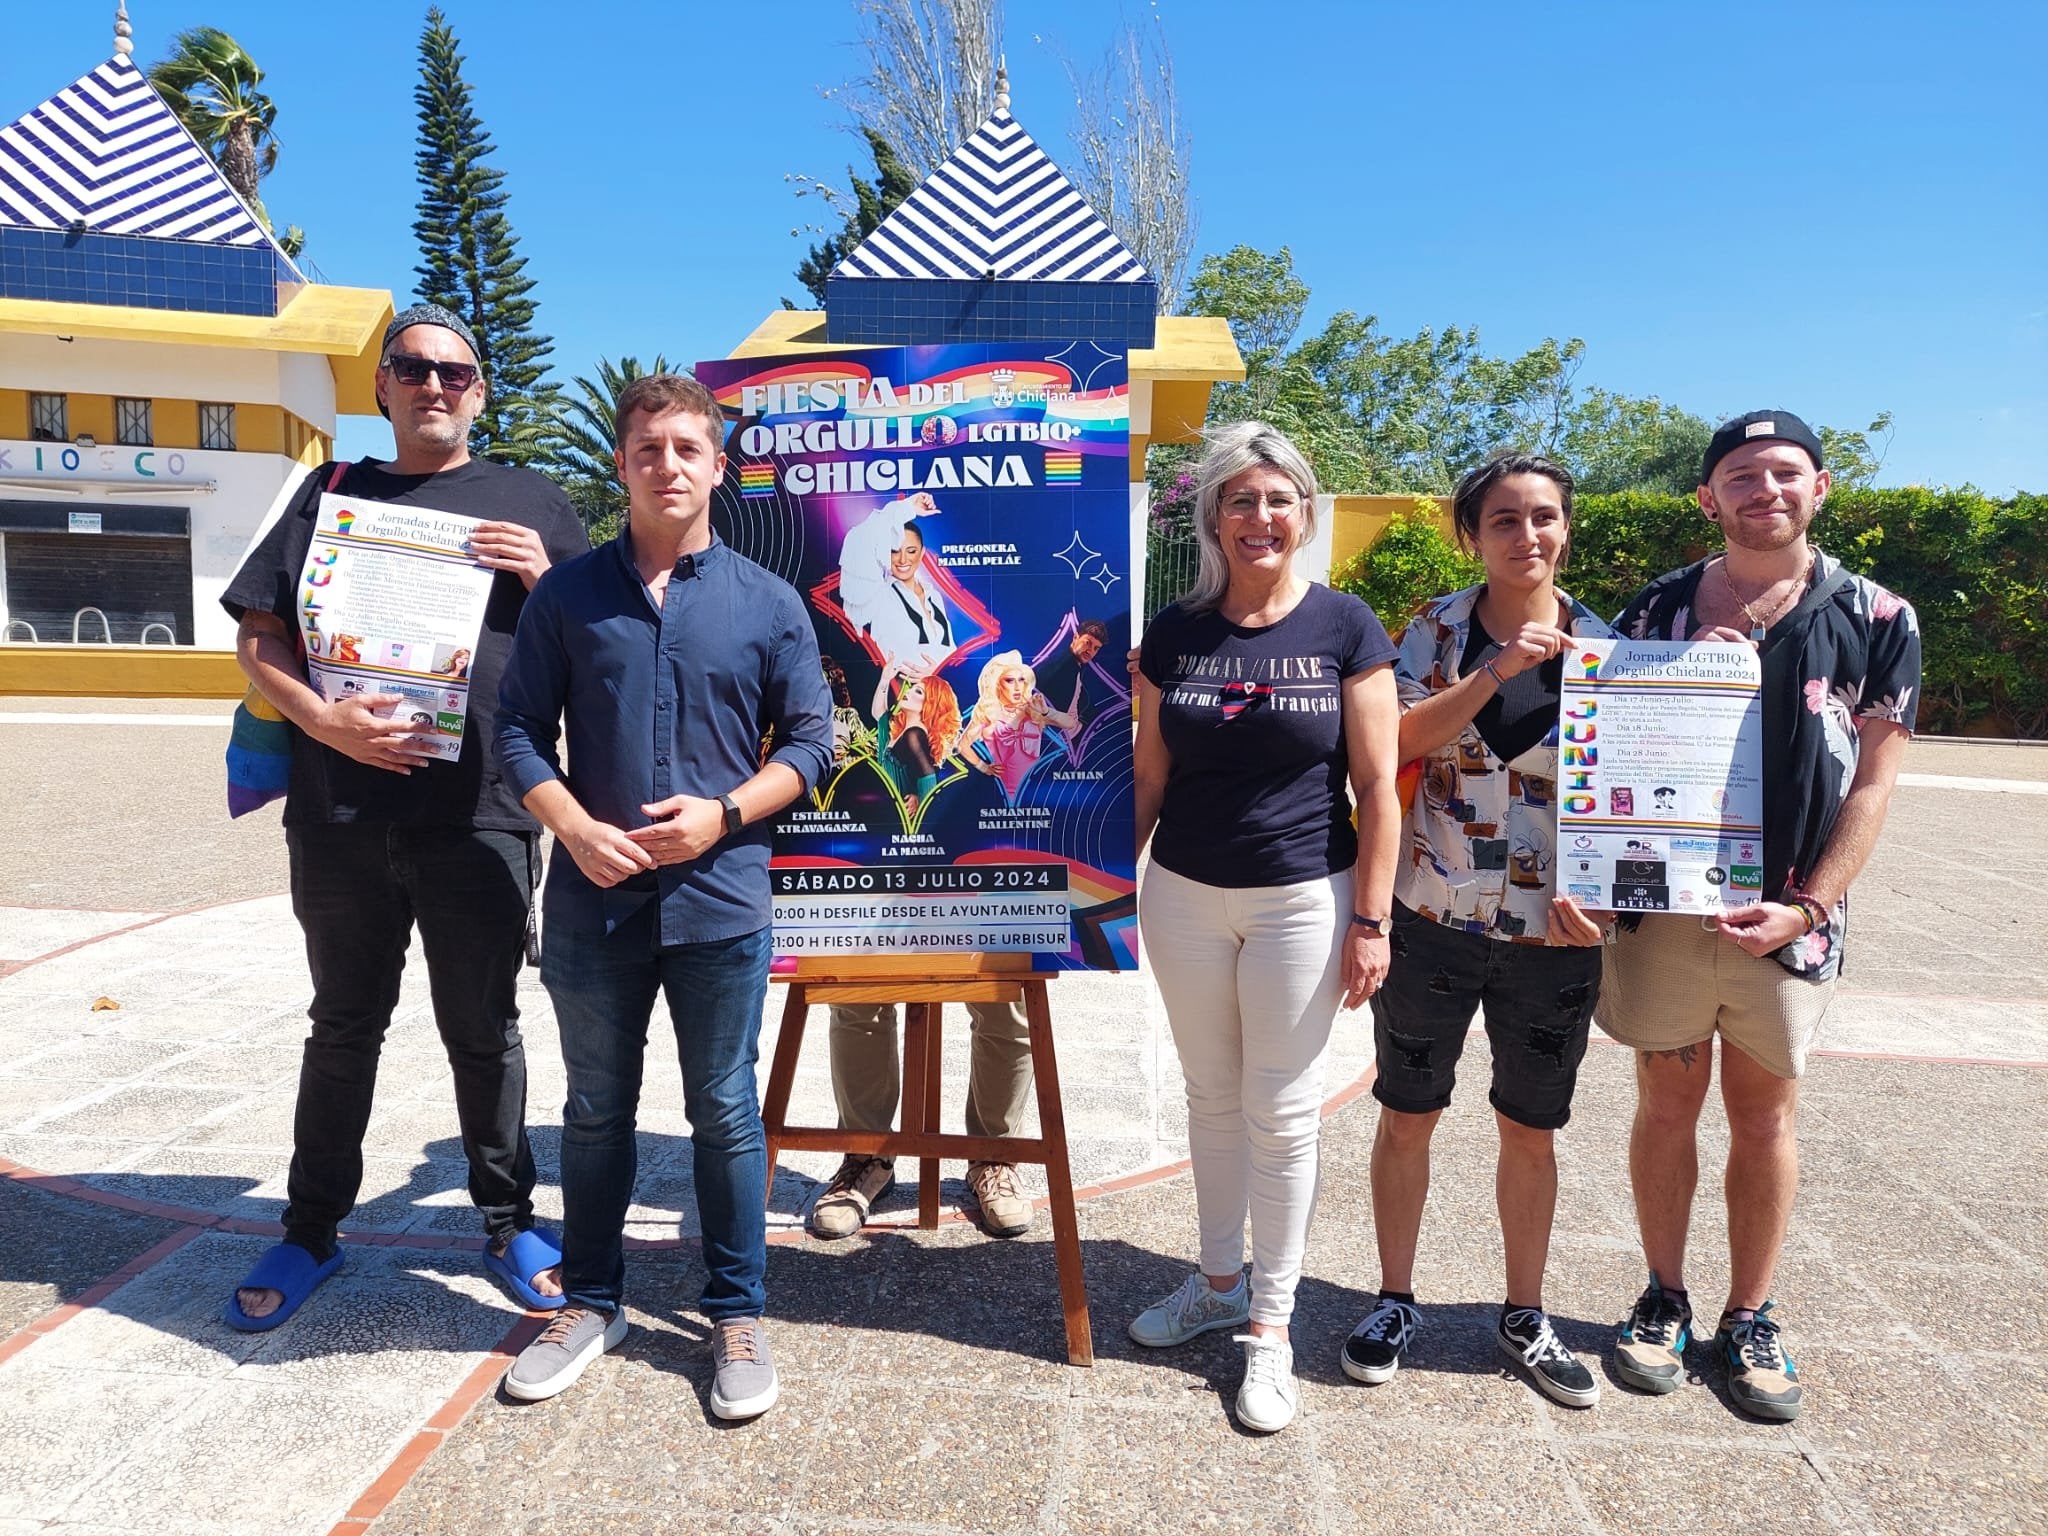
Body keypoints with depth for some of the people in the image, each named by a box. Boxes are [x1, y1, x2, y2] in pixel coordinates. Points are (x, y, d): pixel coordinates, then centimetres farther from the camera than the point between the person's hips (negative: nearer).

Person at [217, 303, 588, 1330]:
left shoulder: (529, 504, 9)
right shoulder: (333, 492, 12)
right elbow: (256, 638, 6)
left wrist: (543, 578, -10)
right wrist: (323, 718, -12)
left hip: (481, 813, -1)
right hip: (342, 811, 2)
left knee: (482, 1031, 9)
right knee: (345, 1026, 15)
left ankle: (509, 1223, 25)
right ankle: (311, 1231, 31)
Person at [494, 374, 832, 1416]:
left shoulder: (767, 604, 1)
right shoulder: (567, 595, 4)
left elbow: (808, 742, 1)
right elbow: (520, 730, 4)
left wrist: (721, 814, -13)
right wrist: (577, 830, -12)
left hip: (719, 899, -1)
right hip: (591, 900, 2)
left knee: (725, 1114, 9)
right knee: (596, 1111, 16)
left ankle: (737, 1315, 27)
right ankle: (592, 1301, 36)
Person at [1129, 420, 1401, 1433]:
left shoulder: (1345, 628, -5)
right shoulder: (1174, 634, 2)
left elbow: (1377, 787, -5)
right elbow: (1150, 779, 6)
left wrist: (1371, 920, -8)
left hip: (1303, 898, -3)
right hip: (1183, 894, 3)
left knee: (1282, 1114, 6)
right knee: (1212, 1097, 16)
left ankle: (1270, 1323, 24)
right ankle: (1220, 1281, 36)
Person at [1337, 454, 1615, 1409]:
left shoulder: (1604, 646, 1)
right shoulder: (1438, 630, -2)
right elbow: (1398, 741, -15)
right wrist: (1499, 668, -21)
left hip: (1554, 933, 1)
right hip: (1432, 919, -1)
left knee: (1531, 1131, 14)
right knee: (1407, 1115, 10)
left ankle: (1525, 1315, 35)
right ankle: (1395, 1302, 30)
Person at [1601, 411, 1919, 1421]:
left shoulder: (1876, 620, 2)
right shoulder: (1658, 609, 4)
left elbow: (1872, 781, -1)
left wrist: (1809, 905, -10)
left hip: (1787, 917, 0)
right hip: (1661, 902, 1)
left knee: (1765, 1113, 11)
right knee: (1667, 1102, 10)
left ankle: (1749, 1319, 27)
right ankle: (1664, 1301, 27)